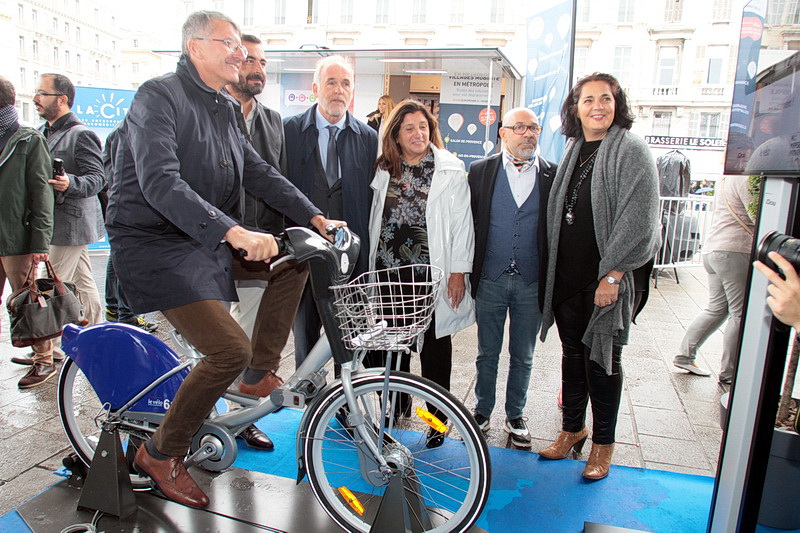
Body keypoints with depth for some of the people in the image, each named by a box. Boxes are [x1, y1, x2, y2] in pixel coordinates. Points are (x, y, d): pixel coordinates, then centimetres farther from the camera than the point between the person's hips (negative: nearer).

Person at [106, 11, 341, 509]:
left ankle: (260, 373, 13)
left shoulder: (223, 109, 14)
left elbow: (259, 172, 13)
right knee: (231, 348, -18)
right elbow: (161, 184, -25)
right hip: (154, 244, -8)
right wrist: (234, 232, -36)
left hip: (207, 243, 9)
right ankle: (161, 453, 3)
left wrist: (316, 217, 2)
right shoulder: (160, 95, -12)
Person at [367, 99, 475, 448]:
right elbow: (374, 220, 15)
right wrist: (370, 266, 13)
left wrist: (458, 271, -7)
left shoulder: (450, 170, 1)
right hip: (388, 270, 3)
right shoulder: (384, 170, 11)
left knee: (435, 348, 6)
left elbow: (461, 222, -2)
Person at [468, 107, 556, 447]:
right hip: (490, 280, 0)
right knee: (487, 352, 14)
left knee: (523, 356, 14)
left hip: (532, 282, 1)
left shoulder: (553, 175, 0)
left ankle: (515, 415, 33)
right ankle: (482, 411, 33)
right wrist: (465, 273, -2)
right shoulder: (481, 171, 1)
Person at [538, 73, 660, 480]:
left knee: (602, 358, 4)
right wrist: (552, 269, 10)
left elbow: (637, 220, -14)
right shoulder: (574, 150, 12)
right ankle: (572, 429, 30)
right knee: (572, 353, 14)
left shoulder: (631, 151, -8)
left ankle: (603, 443, 21)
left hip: (608, 278, -6)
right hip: (567, 275, 6)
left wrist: (612, 275, -17)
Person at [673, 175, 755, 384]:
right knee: (741, 314, 0)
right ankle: (729, 373, 7)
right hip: (735, 251, -9)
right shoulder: (747, 178, -13)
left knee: (717, 308, 16)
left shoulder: (726, 178, 17)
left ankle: (685, 355, 18)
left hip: (711, 248, 9)